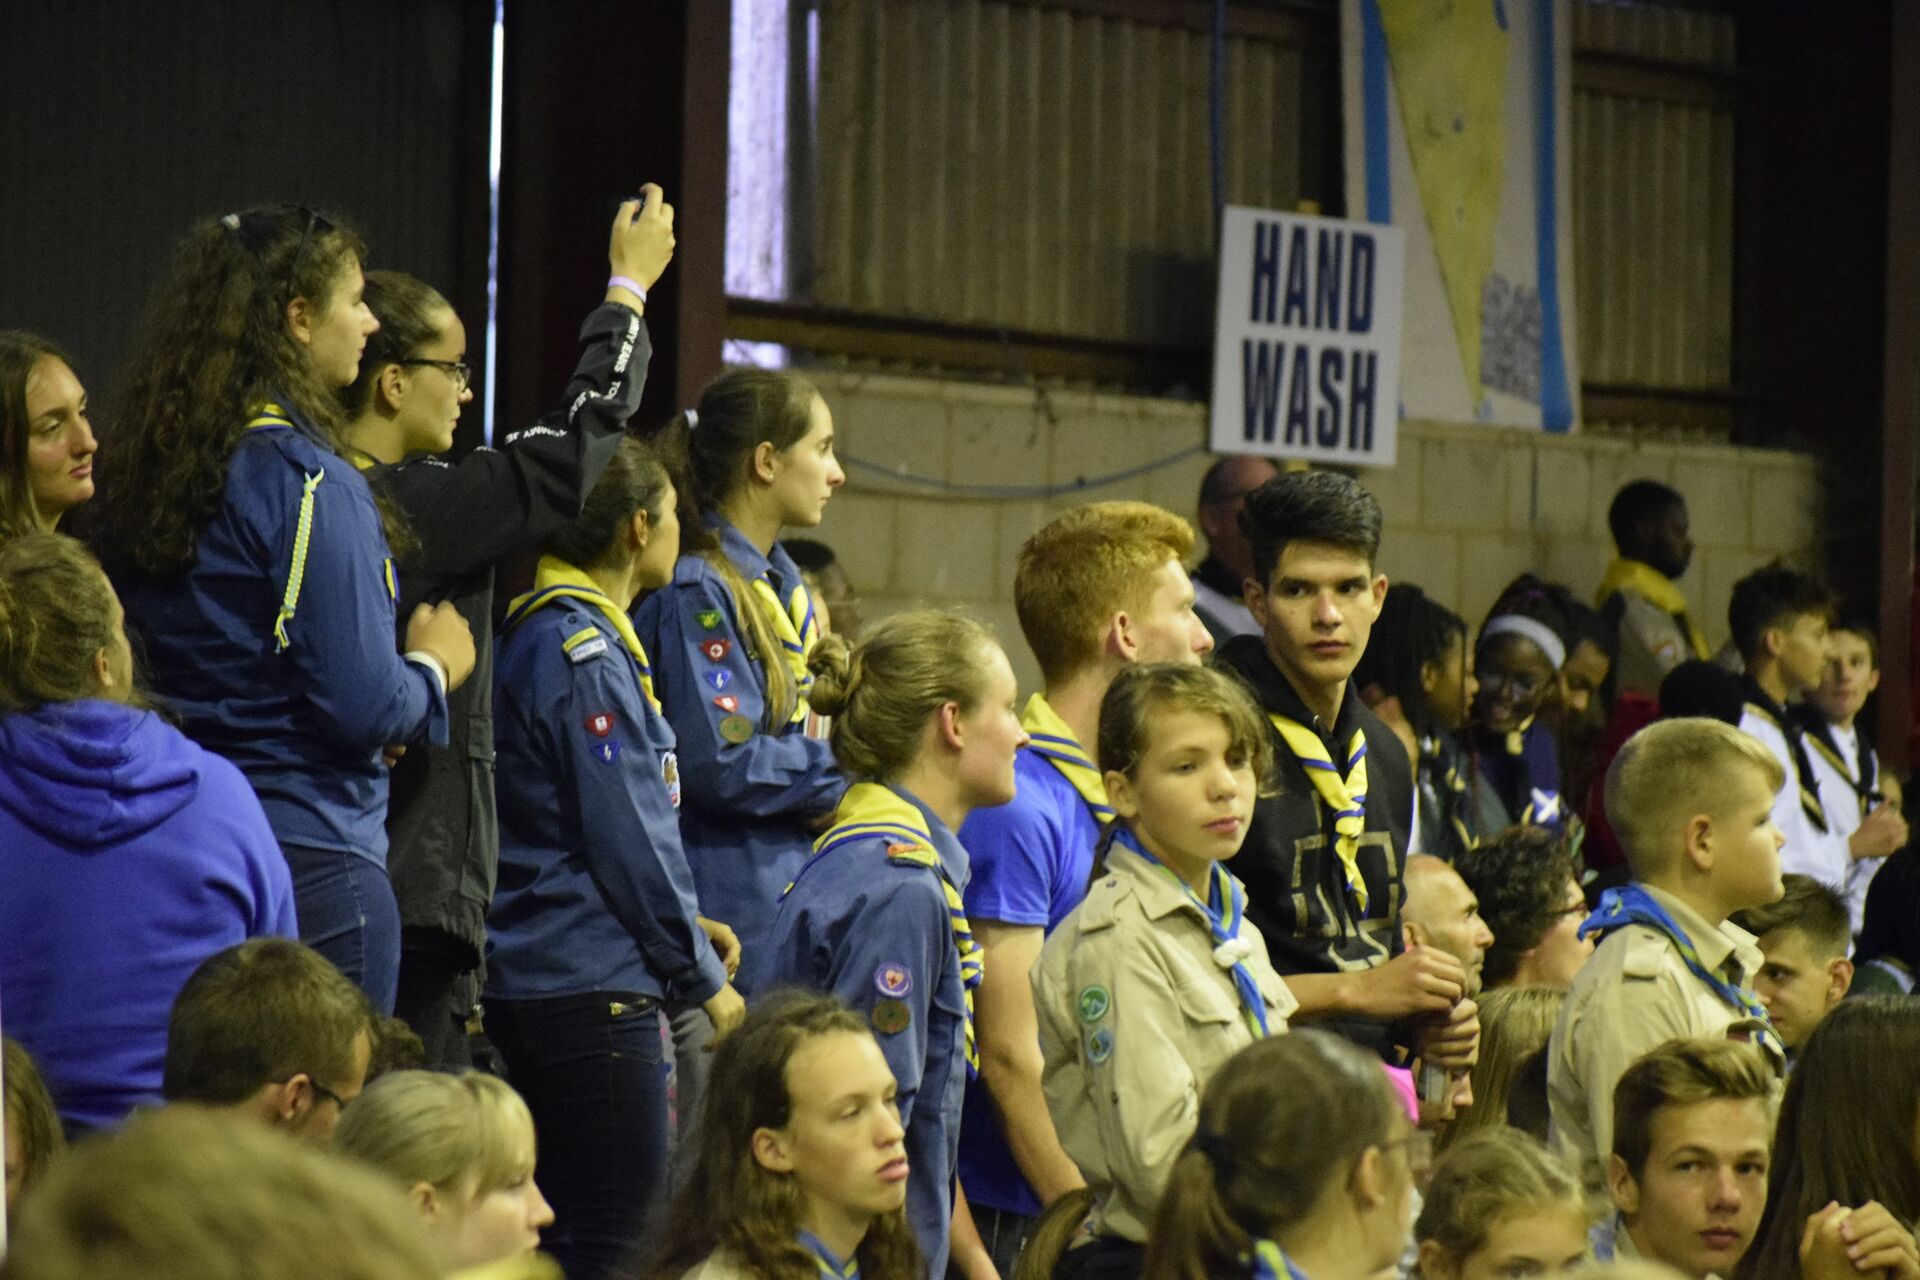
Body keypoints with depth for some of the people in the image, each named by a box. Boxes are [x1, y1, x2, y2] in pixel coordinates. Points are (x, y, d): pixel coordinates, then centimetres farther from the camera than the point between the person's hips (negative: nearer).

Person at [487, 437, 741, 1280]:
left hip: (534, 980, 10)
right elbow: (625, 835, -16)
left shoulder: (542, 633, 15)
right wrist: (703, 978, -7)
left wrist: (685, 924, 14)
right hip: (592, 987, -10)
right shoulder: (581, 650, -16)